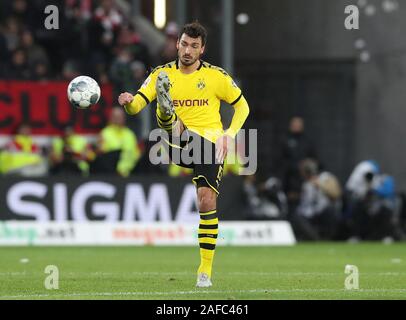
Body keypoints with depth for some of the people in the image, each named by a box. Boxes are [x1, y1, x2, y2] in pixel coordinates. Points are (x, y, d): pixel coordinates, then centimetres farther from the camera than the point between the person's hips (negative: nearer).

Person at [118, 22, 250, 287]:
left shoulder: (216, 76, 6)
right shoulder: (163, 74, 6)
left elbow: (242, 106, 15)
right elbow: (137, 106, -4)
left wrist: (230, 134, -1)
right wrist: (128, 102, -28)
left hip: (209, 143, 0)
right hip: (177, 144, 0)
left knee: (207, 202, -11)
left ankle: (206, 269, 0)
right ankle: (169, 120, -69)